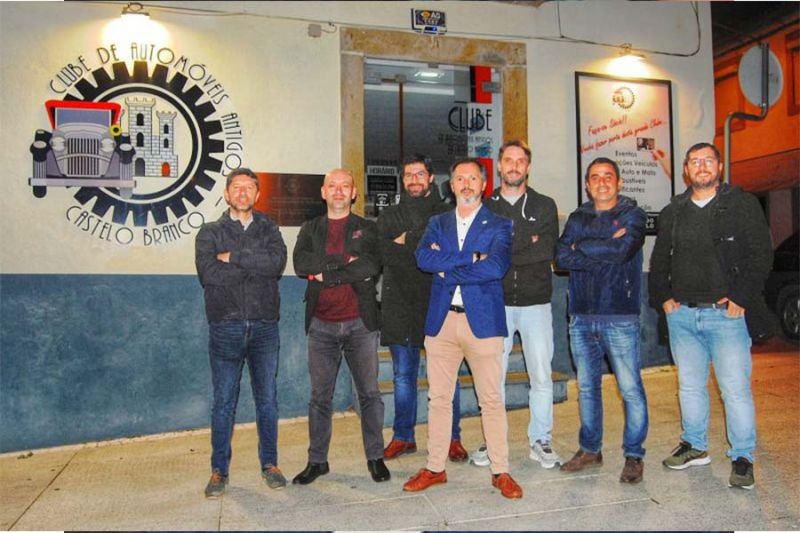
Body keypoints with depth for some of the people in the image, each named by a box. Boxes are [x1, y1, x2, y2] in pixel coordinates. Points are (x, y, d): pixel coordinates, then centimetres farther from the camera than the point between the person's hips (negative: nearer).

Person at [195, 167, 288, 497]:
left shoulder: (268, 229, 10)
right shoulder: (210, 232, 6)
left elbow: (278, 262, -11)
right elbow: (209, 273, -12)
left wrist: (234, 257, -13)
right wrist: (256, 266, -10)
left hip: (265, 327, 1)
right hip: (226, 328, -1)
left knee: (267, 399, 8)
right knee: (224, 402, 6)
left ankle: (269, 464, 23)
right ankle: (219, 471, 19)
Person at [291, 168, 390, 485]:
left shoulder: (367, 229, 6)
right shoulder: (310, 230, 11)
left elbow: (372, 266, -13)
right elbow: (301, 264, -8)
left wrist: (325, 273, -11)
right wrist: (344, 261, -15)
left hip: (360, 322, -1)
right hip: (321, 325, 2)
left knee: (369, 393, 6)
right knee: (320, 396, 9)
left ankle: (375, 457, 19)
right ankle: (317, 460, 21)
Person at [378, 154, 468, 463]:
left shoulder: (448, 214, 6)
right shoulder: (389, 216, 14)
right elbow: (384, 253, -3)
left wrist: (408, 240, -11)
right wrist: (427, 252, -11)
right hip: (400, 305, 2)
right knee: (403, 376, 10)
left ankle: (452, 438, 16)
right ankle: (403, 437, 22)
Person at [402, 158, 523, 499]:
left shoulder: (498, 225, 4)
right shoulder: (437, 223, 14)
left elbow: (496, 266, -15)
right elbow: (423, 258, -6)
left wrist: (448, 269, -9)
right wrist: (471, 257, -11)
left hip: (482, 320, -3)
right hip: (441, 320, 3)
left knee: (492, 400, 2)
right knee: (438, 398, 10)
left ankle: (501, 472, 15)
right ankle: (435, 468, 22)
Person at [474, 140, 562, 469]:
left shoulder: (544, 206, 8)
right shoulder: (485, 207, 9)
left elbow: (548, 250, -8)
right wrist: (527, 248, -11)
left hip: (535, 303, 0)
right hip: (496, 303, 0)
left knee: (541, 375, 3)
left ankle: (540, 441, 18)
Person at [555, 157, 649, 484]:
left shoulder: (632, 215, 3)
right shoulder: (577, 218, 14)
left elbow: (622, 250, -18)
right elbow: (561, 257, -3)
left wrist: (583, 247, -5)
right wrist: (605, 249, -11)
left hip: (620, 316, -4)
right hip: (581, 316, 4)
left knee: (630, 388, -2)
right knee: (587, 386, 12)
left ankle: (634, 455, 12)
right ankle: (590, 449, 25)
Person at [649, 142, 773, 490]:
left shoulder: (743, 204, 1)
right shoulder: (673, 212, 13)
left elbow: (761, 255, -4)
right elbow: (659, 260, 18)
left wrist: (741, 298, -11)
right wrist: (663, 297, 6)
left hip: (726, 314, -4)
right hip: (681, 314, 4)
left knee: (735, 388, -2)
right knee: (690, 385, 13)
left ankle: (742, 458, 12)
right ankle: (695, 446, 28)